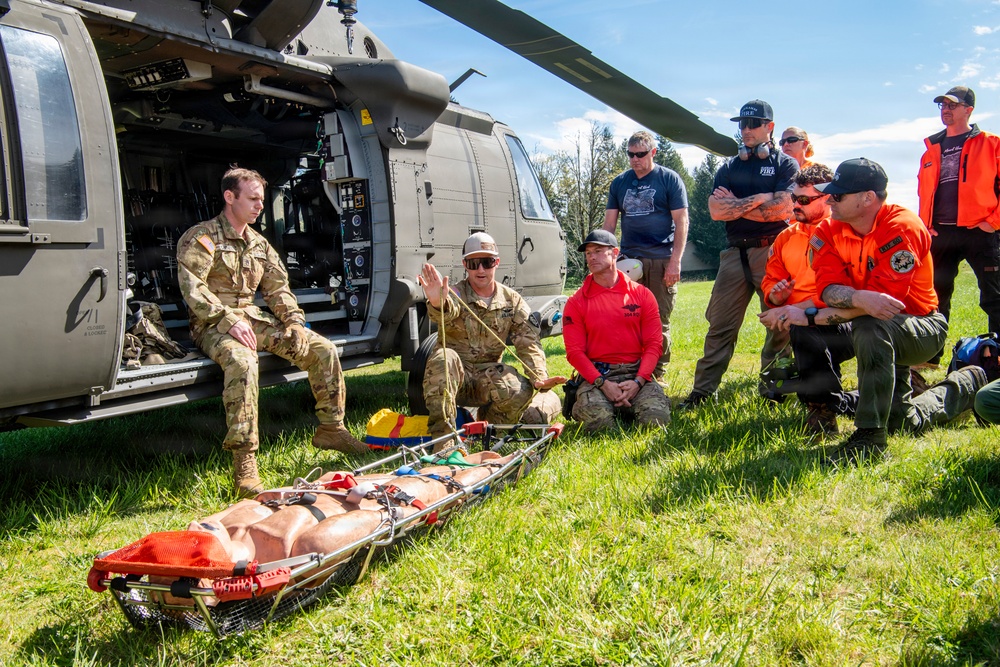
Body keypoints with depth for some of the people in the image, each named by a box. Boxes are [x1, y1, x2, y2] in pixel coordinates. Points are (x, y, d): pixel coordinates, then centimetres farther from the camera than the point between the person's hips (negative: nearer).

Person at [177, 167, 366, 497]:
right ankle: (244, 463, -38)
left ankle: (330, 428, 9)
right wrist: (229, 320, -27)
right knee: (242, 361, -41)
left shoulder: (260, 244, 18)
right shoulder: (201, 238, -4)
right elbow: (192, 288, -16)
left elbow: (278, 287, 17)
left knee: (323, 349, -5)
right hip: (214, 324, -7)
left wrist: (294, 320, -3)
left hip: (253, 318, 7)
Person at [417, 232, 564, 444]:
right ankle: (443, 440, -26)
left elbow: (528, 342, -6)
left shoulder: (512, 301, 3)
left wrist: (539, 377, -24)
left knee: (521, 390, -28)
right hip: (453, 377, -2)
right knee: (443, 358, -35)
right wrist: (437, 304, -59)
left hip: (488, 377, 2)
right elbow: (447, 312, -33)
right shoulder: (456, 295, -7)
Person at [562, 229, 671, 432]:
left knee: (656, 417, -25)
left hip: (636, 373, 2)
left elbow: (654, 344, 3)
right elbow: (574, 351, -2)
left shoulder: (642, 295, 7)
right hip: (596, 375, -1)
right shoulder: (576, 302, 4)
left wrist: (638, 381, -12)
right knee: (598, 421, -31)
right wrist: (603, 383, -16)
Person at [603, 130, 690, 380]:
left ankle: (657, 374, 11)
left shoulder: (669, 179, 4)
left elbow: (681, 221, -2)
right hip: (628, 259, 3)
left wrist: (675, 261, -10)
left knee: (660, 322, 1)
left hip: (661, 260, -3)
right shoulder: (619, 182, 14)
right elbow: (609, 223, 14)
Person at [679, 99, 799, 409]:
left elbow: (782, 209, -10)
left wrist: (736, 205, -4)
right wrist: (758, 200, -7)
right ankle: (703, 390, 4)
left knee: (781, 322, -1)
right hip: (735, 253, 3)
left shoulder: (785, 164, 7)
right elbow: (716, 211, 1)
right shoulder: (728, 169, 17)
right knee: (720, 324, 2)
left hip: (772, 252, -3)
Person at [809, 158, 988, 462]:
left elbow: (886, 299, -30)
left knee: (872, 329, -38)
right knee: (906, 423, 4)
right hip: (885, 335, 6)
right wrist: (858, 298, -43)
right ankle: (966, 384, 32)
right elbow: (829, 288, -20)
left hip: (922, 327, -6)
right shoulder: (829, 231, -7)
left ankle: (870, 436, -29)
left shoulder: (901, 227, -24)